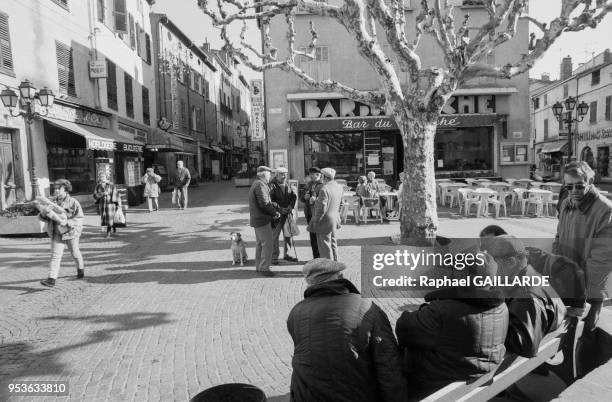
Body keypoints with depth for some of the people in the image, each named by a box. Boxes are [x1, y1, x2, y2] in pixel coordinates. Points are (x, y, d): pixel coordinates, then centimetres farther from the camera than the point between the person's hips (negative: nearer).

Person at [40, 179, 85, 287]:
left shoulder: (73, 202, -9)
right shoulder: (52, 201, 5)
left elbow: (79, 218, -12)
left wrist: (67, 222, -26)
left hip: (71, 232, -3)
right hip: (57, 233, 3)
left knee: (75, 252, 15)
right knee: (55, 255, -5)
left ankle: (80, 268, 41)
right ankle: (51, 279, -8)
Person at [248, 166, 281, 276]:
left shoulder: (256, 184, 16)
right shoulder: (260, 185, -18)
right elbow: (264, 204, -24)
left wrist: (277, 208, 5)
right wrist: (275, 213, -11)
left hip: (256, 219, 11)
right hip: (262, 220, -11)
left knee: (260, 244, 18)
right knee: (268, 243, -7)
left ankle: (259, 266, 27)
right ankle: (264, 268, -3)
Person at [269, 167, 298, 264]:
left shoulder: (287, 185, 11)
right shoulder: (272, 185, -9)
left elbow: (294, 196, 7)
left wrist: (291, 206, -10)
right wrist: (279, 209, -21)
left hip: (287, 214, 6)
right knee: (274, 236, -2)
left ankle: (286, 254, 27)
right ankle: (274, 257, 8)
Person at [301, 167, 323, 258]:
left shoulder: (322, 185, -9)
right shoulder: (308, 184, 15)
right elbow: (302, 199, 18)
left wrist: (316, 200, -28)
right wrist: (305, 197, -3)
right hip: (309, 214, 7)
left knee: (318, 236, -4)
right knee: (312, 235, 12)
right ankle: (315, 257, 22)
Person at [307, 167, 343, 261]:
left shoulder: (324, 189, -22)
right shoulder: (339, 187, 3)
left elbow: (321, 208, -22)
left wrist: (315, 221, -14)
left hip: (325, 219, -9)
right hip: (335, 218, 9)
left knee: (325, 244, 2)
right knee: (333, 242, 21)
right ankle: (335, 262, 32)